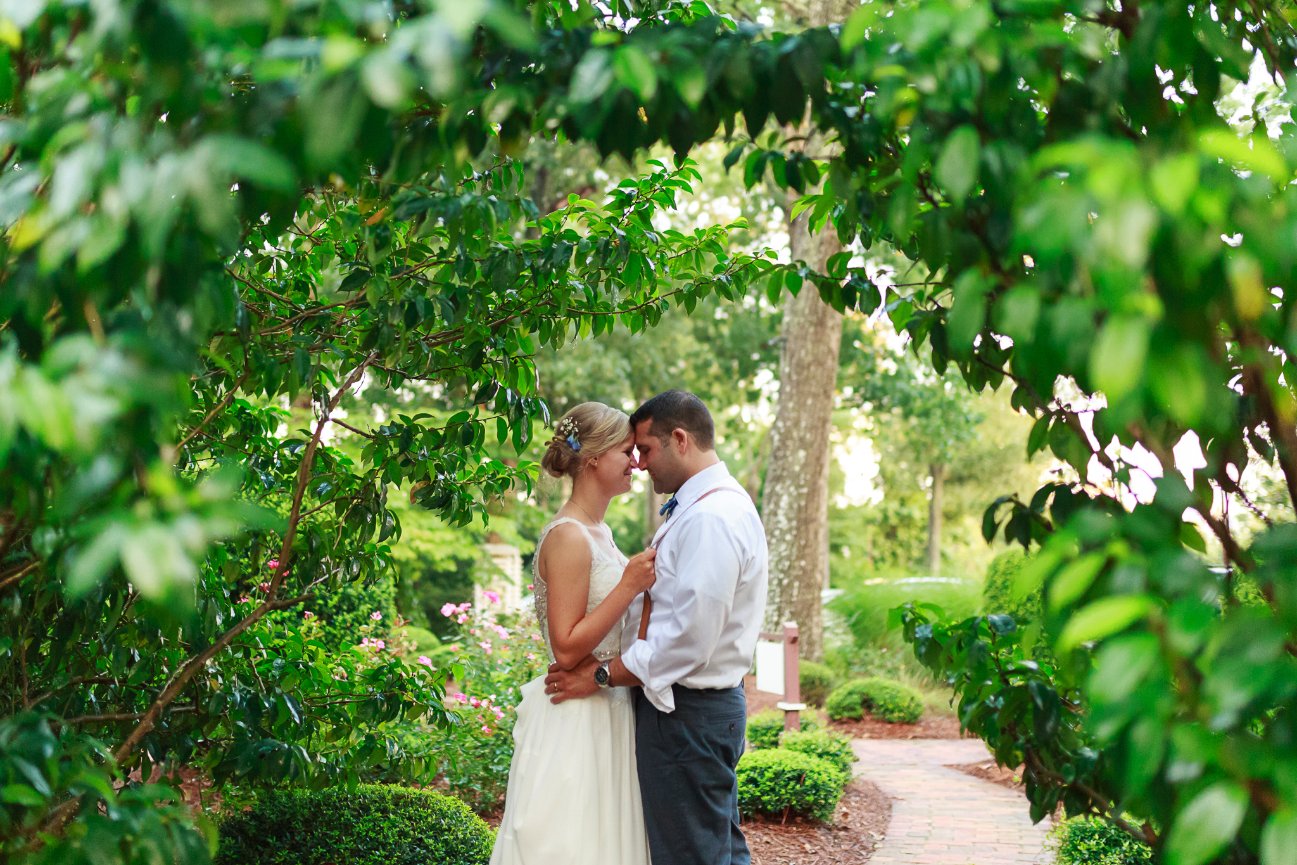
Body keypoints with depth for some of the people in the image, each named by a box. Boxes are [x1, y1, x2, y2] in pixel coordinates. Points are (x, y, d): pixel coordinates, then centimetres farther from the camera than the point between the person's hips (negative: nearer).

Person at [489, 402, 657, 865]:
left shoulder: (599, 532, 11)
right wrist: (630, 585, -21)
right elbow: (566, 648, -21)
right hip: (575, 721, -9)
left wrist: (649, 579, 9)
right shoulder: (568, 537, -17)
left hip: (607, 714, 9)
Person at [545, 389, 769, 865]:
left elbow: (689, 638, -25)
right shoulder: (721, 503, 13)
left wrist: (602, 675, -17)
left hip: (686, 716, -11)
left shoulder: (709, 519, -21)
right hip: (713, 705, 11)